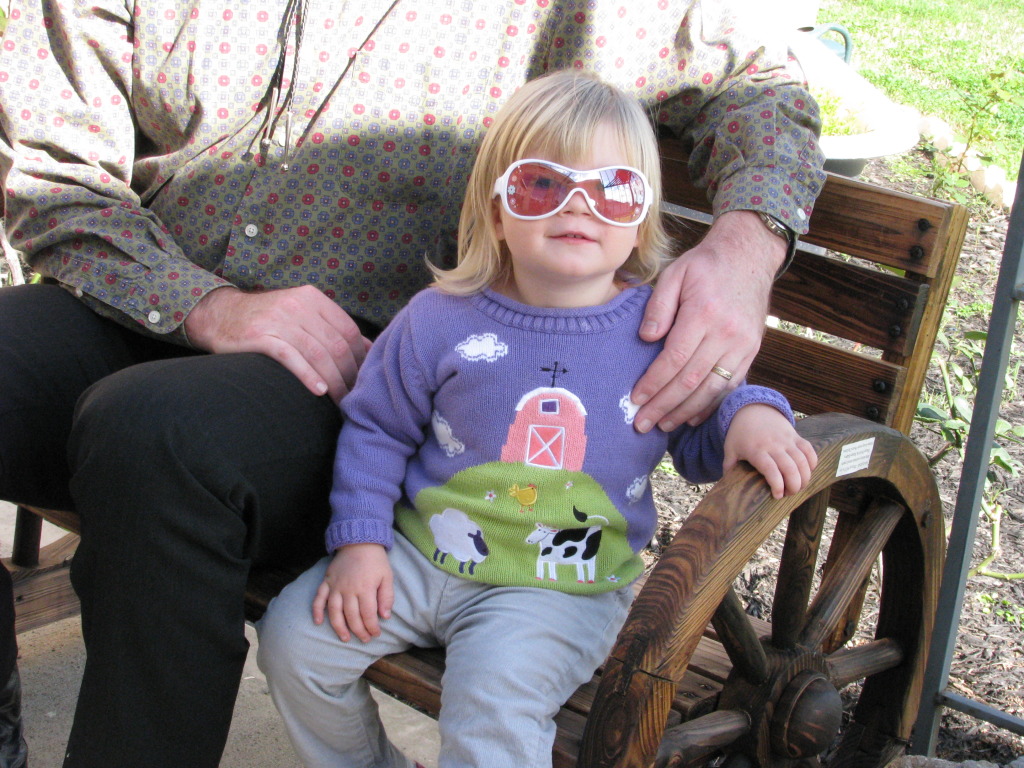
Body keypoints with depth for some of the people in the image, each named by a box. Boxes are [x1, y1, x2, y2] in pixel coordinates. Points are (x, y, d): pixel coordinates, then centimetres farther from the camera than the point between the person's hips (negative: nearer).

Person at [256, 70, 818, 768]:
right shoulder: (443, 319, -4)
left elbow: (699, 435, 7)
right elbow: (376, 427, 6)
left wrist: (750, 417, -16)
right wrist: (359, 541, -2)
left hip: (562, 587, -3)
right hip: (419, 554, 3)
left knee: (495, 702, -30)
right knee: (293, 634, -3)